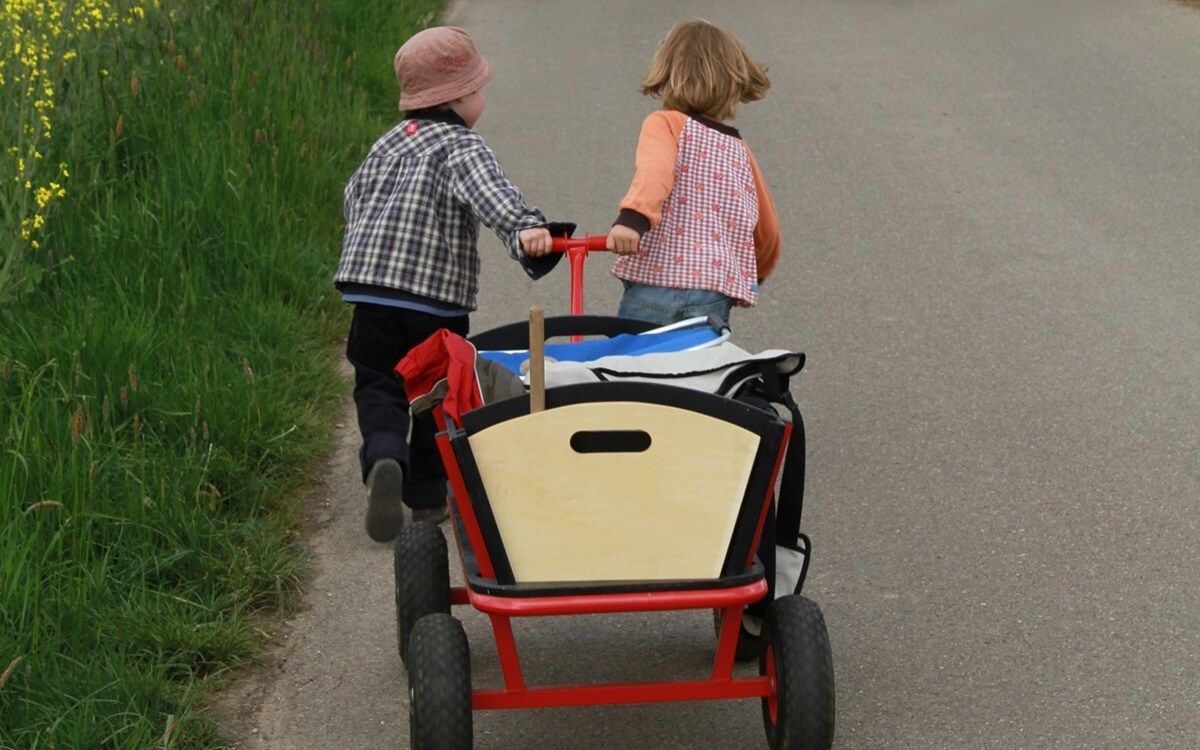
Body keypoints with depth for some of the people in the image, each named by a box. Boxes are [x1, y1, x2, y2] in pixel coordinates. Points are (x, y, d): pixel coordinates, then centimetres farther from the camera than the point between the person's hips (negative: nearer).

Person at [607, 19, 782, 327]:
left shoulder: (667, 123, 5)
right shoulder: (741, 151, 20)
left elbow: (656, 167, -19)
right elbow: (767, 231, 29)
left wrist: (633, 217, -36)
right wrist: (754, 275, 49)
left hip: (655, 288, -4)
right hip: (717, 296, 4)